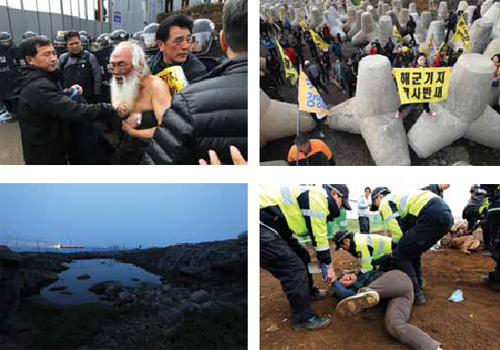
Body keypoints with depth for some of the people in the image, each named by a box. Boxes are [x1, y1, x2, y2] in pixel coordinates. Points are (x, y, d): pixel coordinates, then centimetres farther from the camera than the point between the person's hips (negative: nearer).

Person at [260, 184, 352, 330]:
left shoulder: (315, 199, 18)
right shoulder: (318, 197, -14)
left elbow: (319, 236, 24)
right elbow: (318, 238, -11)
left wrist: (327, 264, 26)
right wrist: (329, 267, 2)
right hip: (261, 225, -11)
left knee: (302, 256, 22)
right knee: (295, 270, -9)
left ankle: (309, 292, 41)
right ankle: (303, 319, 4)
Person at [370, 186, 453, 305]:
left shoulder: (385, 202, 9)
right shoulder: (399, 198, 35)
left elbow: (397, 231, -1)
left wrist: (396, 252, 13)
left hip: (432, 217, -10)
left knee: (400, 255, 0)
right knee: (412, 253, 27)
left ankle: (415, 294, 2)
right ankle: (417, 289, 33)